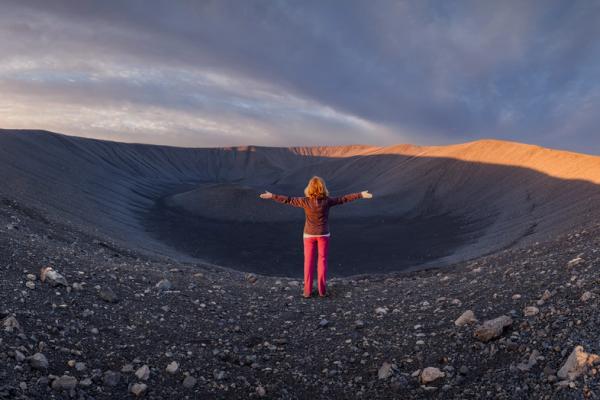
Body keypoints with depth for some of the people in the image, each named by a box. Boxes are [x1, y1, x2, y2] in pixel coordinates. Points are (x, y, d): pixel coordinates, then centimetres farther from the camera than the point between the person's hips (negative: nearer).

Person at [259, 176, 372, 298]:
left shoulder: (305, 201, -15)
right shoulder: (327, 201, -14)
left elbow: (288, 200, -10)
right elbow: (344, 199, -10)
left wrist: (272, 196, -2)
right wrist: (361, 195, -2)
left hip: (309, 235, 0)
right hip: (323, 235, 0)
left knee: (308, 262, 8)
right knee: (322, 261, 11)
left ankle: (307, 290, 10)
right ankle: (322, 289, 13)